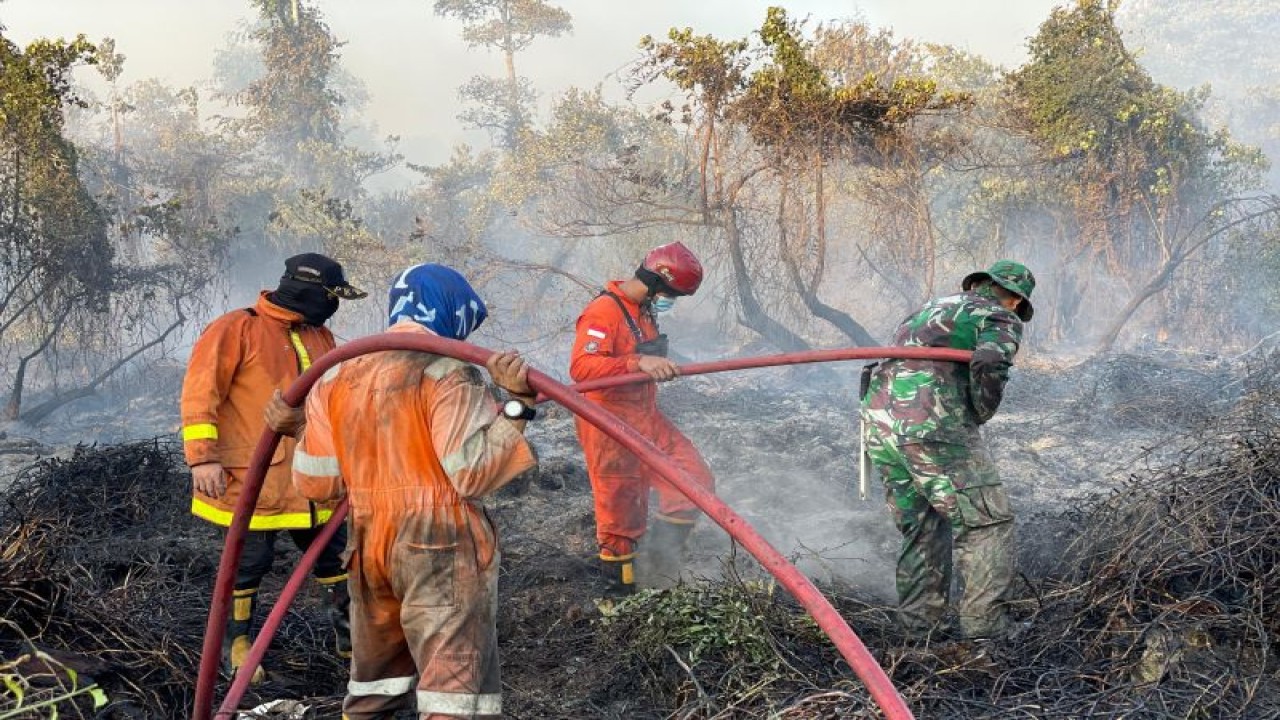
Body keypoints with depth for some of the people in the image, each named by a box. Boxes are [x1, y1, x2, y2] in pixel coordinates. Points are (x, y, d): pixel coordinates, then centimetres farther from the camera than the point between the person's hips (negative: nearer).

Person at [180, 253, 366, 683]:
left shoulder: (320, 338, 13)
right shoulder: (237, 330, -10)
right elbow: (199, 394, -13)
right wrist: (202, 457, -19)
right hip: (252, 478, -7)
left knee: (334, 555, 13)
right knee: (250, 562, 3)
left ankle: (350, 637, 28)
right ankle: (237, 644, 21)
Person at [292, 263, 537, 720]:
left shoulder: (336, 375, 10)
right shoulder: (445, 372, -9)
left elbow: (315, 481, 10)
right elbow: (472, 471, -19)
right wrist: (516, 405, -16)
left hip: (368, 547, 7)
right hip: (440, 546, -7)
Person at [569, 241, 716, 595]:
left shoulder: (645, 310, 11)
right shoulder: (604, 311, -19)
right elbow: (581, 366, -33)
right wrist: (638, 363, -40)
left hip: (646, 419, 9)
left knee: (695, 480, 4)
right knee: (621, 513, 1)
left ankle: (664, 554, 17)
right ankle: (620, 592, 16)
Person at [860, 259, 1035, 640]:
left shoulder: (931, 307, 29)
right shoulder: (1001, 319, 7)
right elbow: (990, 363, -14)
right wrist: (981, 414, 1)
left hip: (880, 421, 7)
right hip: (933, 427, -7)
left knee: (921, 525, 19)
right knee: (986, 522, 3)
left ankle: (920, 621, 20)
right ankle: (983, 621, 0)